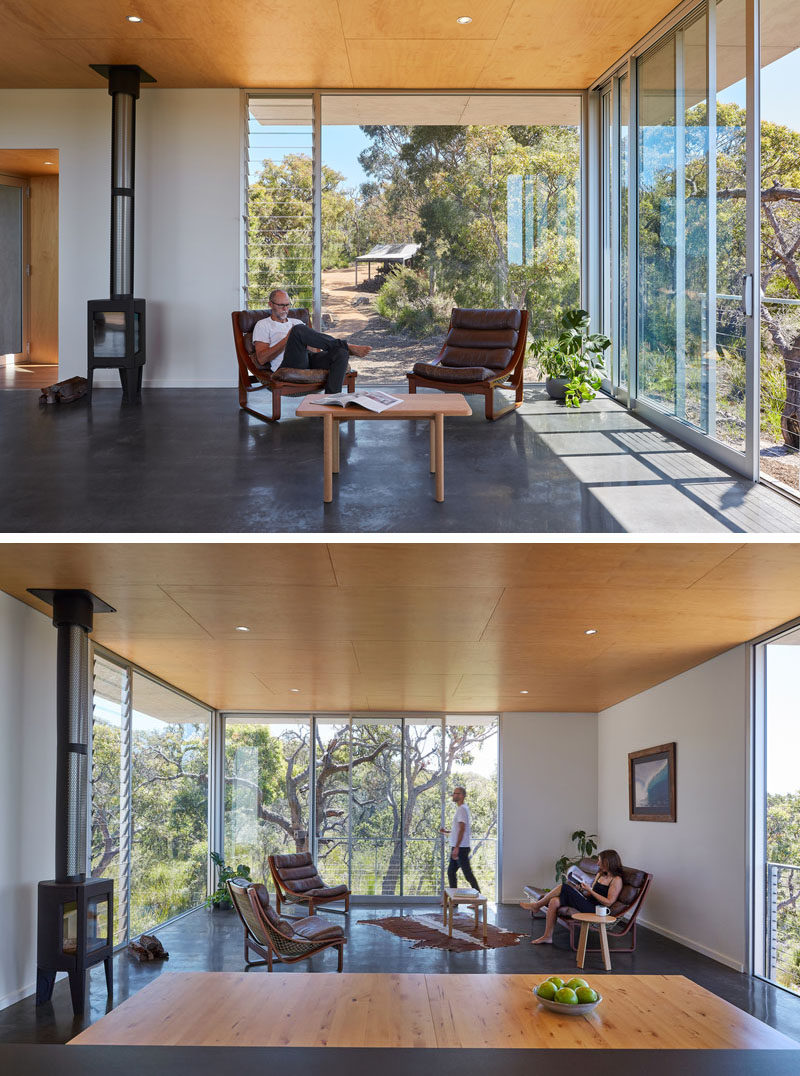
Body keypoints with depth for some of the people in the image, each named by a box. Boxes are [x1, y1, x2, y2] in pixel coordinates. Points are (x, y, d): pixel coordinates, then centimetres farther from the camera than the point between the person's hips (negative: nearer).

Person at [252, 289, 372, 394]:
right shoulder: (263, 325, 18)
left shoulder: (296, 322, 35)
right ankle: (347, 346, -25)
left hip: (308, 359, 5)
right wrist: (287, 339, -3)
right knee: (299, 330, -33)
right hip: (287, 365, -5)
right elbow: (261, 359, 3)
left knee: (341, 353, -25)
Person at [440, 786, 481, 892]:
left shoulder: (462, 809, -14)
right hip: (457, 847, 10)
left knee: (468, 873, -7)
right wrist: (447, 831, 18)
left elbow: (462, 829, -22)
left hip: (461, 848, -10)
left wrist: (456, 848, -25)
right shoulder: (461, 809, 17)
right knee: (451, 872, 12)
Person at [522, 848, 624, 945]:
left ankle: (537, 905, 4)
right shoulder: (600, 875, 19)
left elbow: (608, 903, -15)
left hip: (595, 910, -8)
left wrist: (590, 890, -13)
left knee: (564, 887, -15)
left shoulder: (616, 880, -8)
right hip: (588, 903, 8)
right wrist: (581, 890, -1)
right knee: (554, 901, -12)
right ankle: (547, 937, -7)